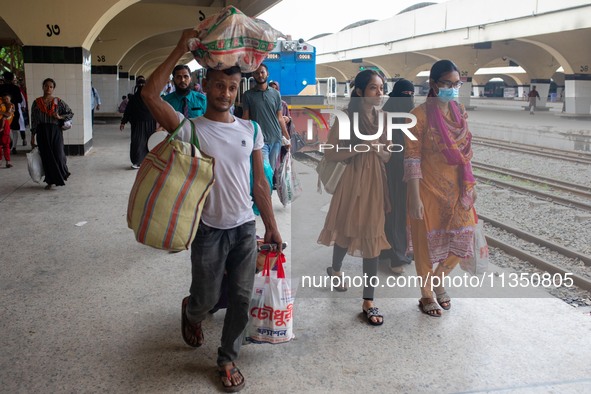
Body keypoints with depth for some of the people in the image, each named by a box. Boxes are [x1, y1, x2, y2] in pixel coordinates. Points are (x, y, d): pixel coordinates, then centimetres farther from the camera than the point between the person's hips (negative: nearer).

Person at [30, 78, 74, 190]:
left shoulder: (59, 102, 0)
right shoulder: (37, 103, 4)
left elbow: (71, 114, 6)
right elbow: (34, 120, 6)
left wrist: (60, 117, -11)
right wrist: (33, 136, 5)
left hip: (55, 131, -1)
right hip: (42, 132, 1)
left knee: (58, 155, -4)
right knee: (46, 157, 4)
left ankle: (62, 175, 23)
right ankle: (50, 181, 14)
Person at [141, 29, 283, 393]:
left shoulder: (250, 129, 3)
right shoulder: (191, 129, -9)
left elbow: (259, 182, 7)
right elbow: (151, 94, -24)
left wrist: (271, 226, 7)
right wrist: (181, 51, -21)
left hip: (245, 229, 3)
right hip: (209, 231, -3)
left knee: (241, 299, 8)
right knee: (206, 300, 10)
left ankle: (228, 359, 30)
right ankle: (191, 312, 48)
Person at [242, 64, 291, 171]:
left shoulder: (276, 94, 10)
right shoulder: (248, 95, 3)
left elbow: (280, 118, 12)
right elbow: (245, 118, 2)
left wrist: (287, 137, 10)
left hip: (276, 139, 3)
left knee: (272, 170, 7)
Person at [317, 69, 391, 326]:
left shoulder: (382, 118, 6)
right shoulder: (346, 117, -8)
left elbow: (388, 156, 11)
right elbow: (330, 153, -12)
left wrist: (378, 150, -10)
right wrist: (359, 147, -22)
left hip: (375, 184, 4)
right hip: (351, 183, -4)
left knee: (371, 238, 3)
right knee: (346, 232, 13)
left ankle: (368, 301, 11)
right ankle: (336, 269, 46)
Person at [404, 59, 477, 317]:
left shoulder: (459, 112, 5)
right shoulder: (420, 115, -13)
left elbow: (465, 151, 12)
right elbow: (412, 158, -15)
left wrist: (470, 184, 12)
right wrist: (415, 197, -18)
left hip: (457, 188, 6)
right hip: (429, 188, -6)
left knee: (461, 239, 9)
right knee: (427, 240, 7)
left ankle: (437, 281, 35)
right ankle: (426, 295, 26)